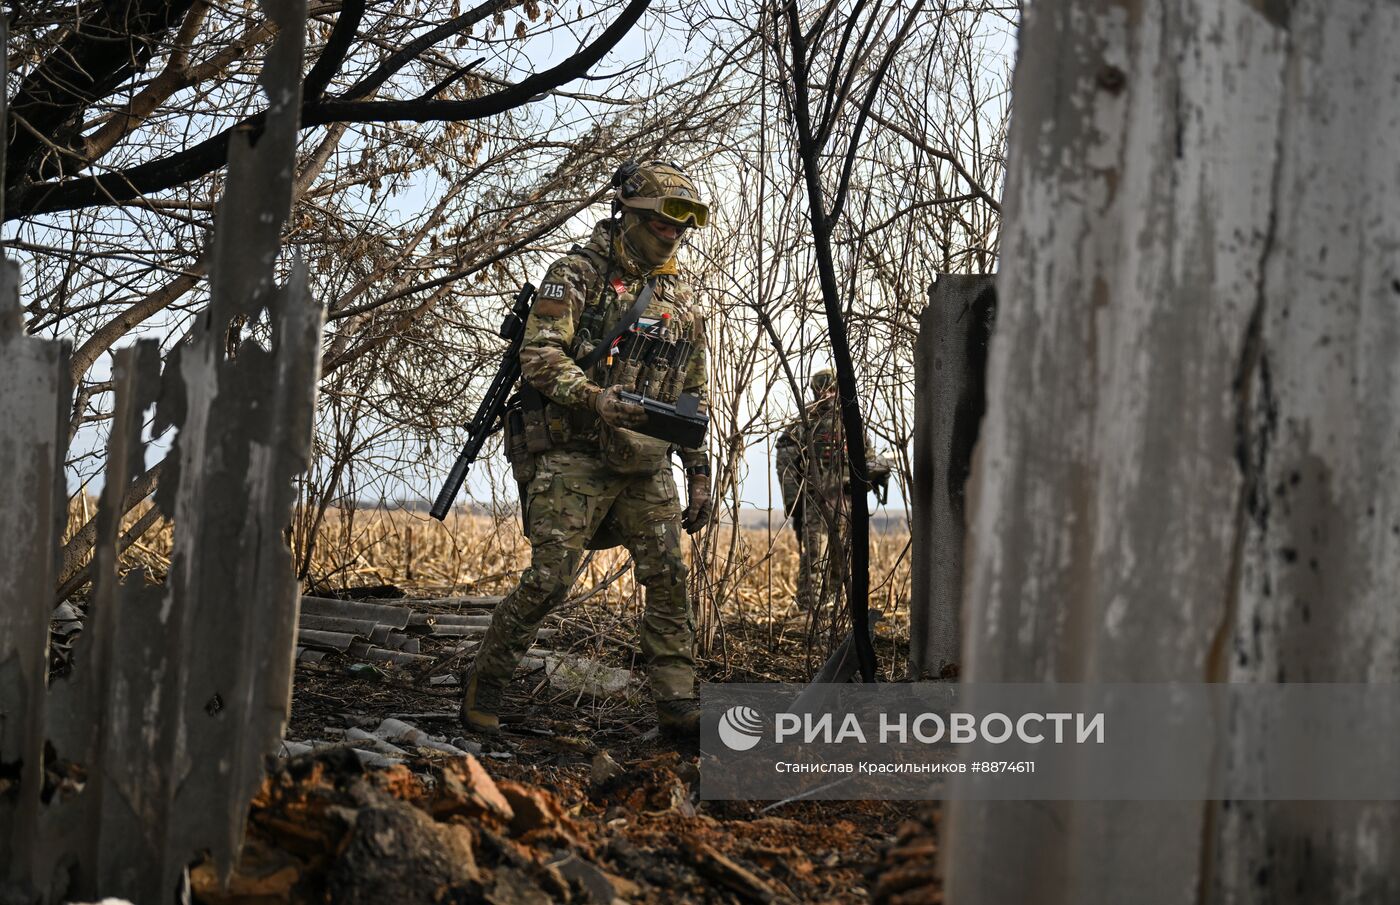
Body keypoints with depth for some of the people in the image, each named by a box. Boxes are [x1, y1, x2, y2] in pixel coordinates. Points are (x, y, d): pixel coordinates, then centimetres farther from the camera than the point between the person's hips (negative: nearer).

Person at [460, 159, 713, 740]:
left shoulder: (682, 300, 16)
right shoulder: (578, 274, -2)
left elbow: (695, 395, 21)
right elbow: (539, 355, -13)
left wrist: (699, 473, 13)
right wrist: (595, 398, -29)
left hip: (648, 466, 6)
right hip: (574, 457, -5)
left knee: (669, 582, -2)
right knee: (549, 579, -9)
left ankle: (677, 706, 3)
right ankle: (484, 683, 9)